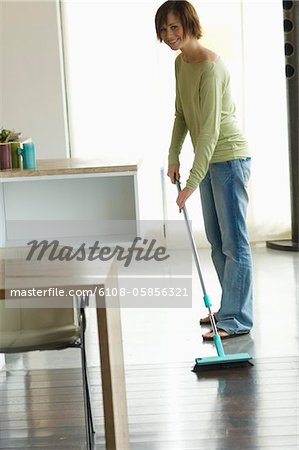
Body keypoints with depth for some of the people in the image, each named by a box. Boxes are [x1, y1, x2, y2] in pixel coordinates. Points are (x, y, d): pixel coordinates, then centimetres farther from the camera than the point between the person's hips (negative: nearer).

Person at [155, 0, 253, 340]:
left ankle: (236, 320, 0)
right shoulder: (180, 63, 7)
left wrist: (192, 183, -28)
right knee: (216, 241, 15)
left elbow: (210, 129, -27)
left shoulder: (210, 67, -22)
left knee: (233, 241, -5)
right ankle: (229, 308, 26)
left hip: (228, 158, -10)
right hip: (209, 159, 10)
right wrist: (173, 156, 11)